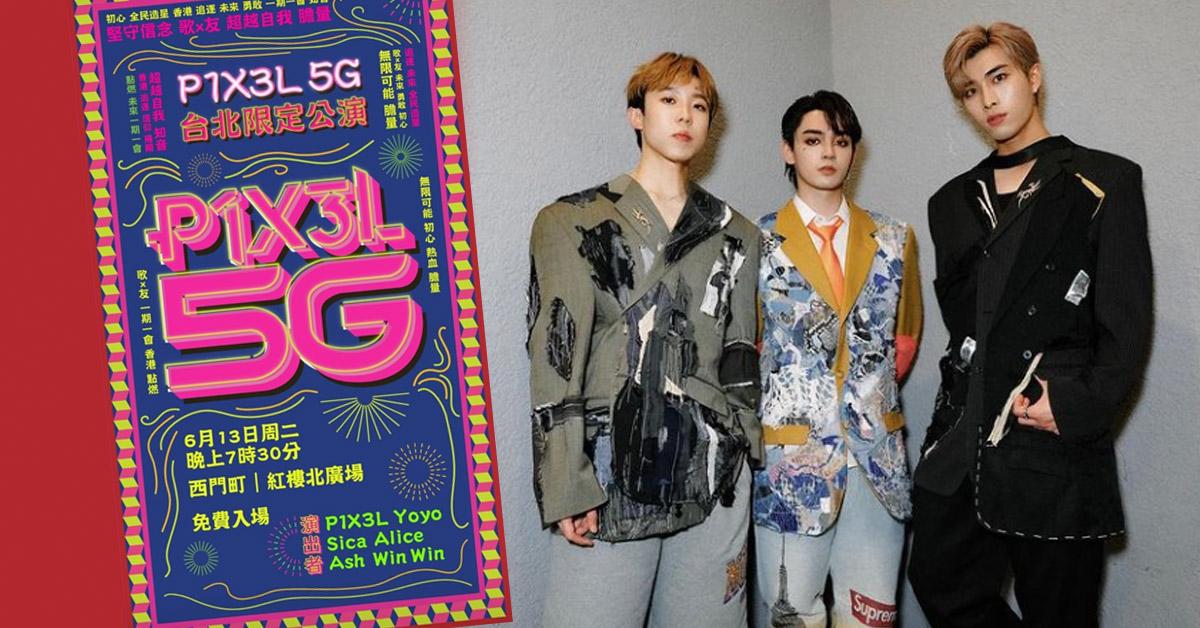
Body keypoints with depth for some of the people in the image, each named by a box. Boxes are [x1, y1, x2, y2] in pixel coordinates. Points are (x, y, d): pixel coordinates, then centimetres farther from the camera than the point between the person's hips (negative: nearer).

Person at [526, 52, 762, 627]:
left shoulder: (736, 235, 13)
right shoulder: (572, 224, 1)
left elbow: (741, 361, 16)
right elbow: (555, 364, -5)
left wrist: (745, 451, 12)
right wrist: (566, 488, -10)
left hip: (714, 477, 3)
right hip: (611, 477, -3)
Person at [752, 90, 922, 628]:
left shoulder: (893, 240, 8)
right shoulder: (759, 243, -1)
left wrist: (870, 394, 11)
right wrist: (787, 396, 6)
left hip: (878, 456, 3)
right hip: (793, 454, -2)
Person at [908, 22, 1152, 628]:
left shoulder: (1105, 182, 2)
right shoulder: (953, 202, 16)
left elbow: (1128, 322, -3)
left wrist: (1079, 407, -15)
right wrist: (1015, 385, 1)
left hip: (1057, 449, -4)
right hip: (962, 440, 5)